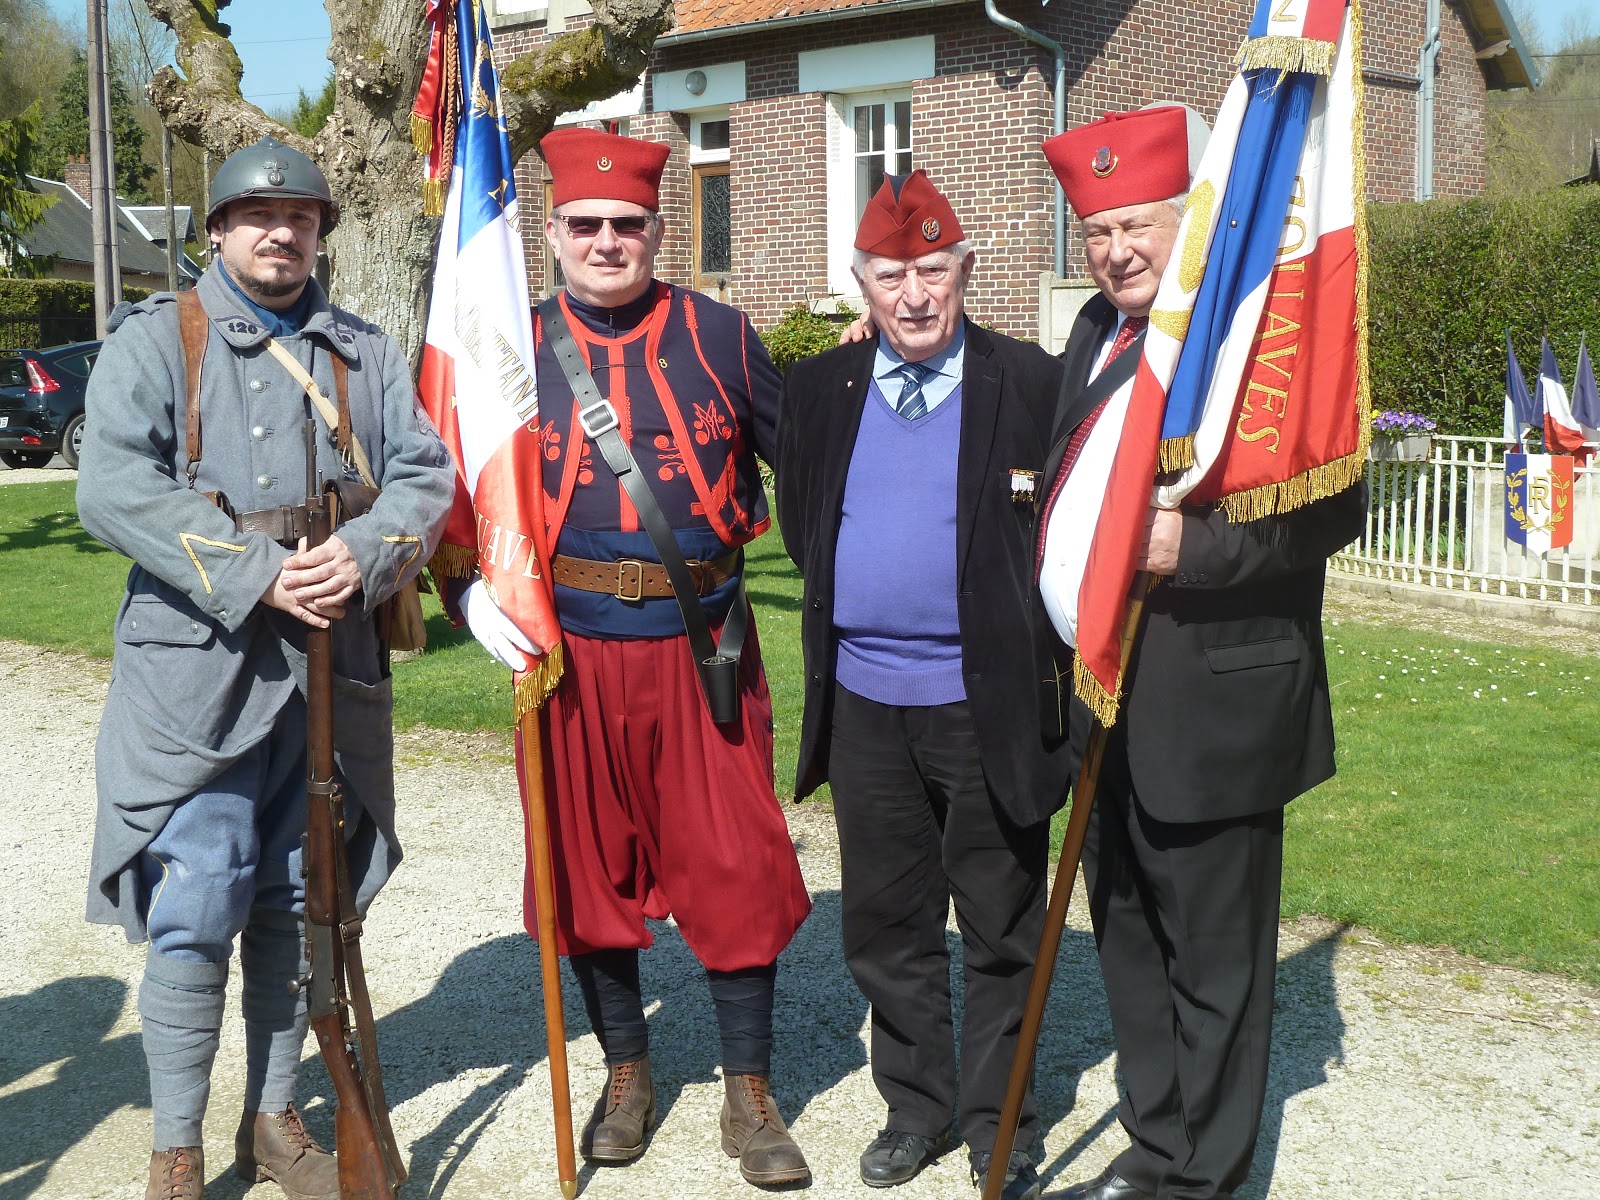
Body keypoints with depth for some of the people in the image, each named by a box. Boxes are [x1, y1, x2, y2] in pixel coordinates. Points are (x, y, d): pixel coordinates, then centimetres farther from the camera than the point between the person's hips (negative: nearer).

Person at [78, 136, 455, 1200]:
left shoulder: (366, 354, 14)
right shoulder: (153, 341, 2)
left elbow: (425, 474, 5)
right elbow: (115, 490, -11)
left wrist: (362, 557, -16)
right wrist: (256, 578, -19)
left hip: (333, 672, 4)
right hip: (194, 671, -3)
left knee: (296, 908, 13)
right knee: (193, 917, -4)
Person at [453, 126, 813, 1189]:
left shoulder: (720, 335, 3)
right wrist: (474, 589, -6)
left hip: (707, 648, -1)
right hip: (573, 654, 1)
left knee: (735, 862, 2)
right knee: (593, 863, 11)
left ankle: (751, 1092, 19)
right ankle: (628, 1072, 31)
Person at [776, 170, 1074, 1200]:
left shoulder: (1032, 384, -5)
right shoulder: (821, 388, 6)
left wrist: (1036, 647, -3)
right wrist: (853, 610, 10)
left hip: (986, 701, -3)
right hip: (862, 700, 4)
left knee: (1001, 930, 8)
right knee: (886, 923, 14)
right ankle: (916, 1107, 31)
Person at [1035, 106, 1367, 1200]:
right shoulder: (1099, 328, 11)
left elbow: (1334, 505, -17)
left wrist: (1197, 547, -27)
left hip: (1206, 704, -8)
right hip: (1104, 693, 8)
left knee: (1212, 955, 6)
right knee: (1129, 940, 19)